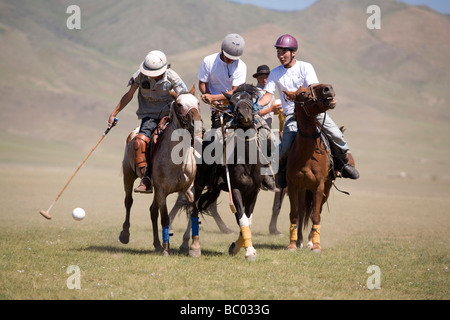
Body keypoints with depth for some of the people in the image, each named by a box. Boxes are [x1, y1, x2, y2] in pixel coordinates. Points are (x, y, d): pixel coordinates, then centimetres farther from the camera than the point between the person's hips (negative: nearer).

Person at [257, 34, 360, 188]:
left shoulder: (305, 67, -1)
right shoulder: (275, 73, 4)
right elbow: (268, 95, -2)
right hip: (292, 114, 0)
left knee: (336, 135, -15)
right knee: (285, 146, -22)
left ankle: (344, 163, 12)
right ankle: (282, 168, 11)